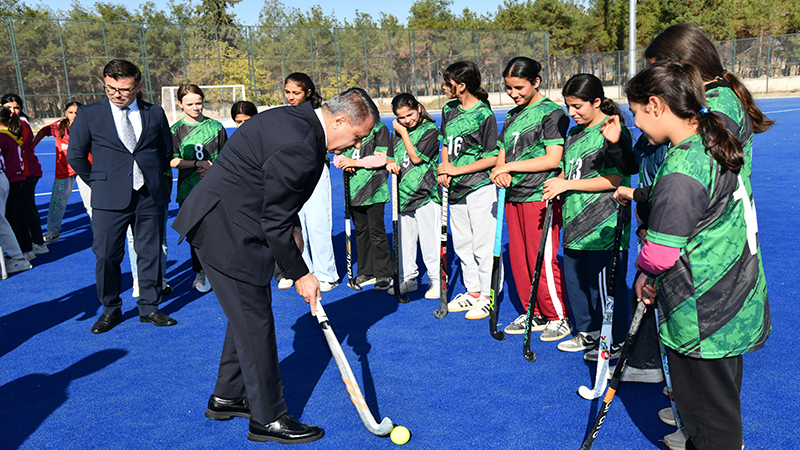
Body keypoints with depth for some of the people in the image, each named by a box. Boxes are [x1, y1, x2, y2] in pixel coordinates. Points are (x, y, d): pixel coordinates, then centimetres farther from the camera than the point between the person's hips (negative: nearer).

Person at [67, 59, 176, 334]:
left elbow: (167, 151, 17)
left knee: (151, 254, 7)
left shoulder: (155, 113, 7)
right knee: (107, 257, 2)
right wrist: (98, 183, 7)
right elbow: (75, 155, 9)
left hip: (151, 197, 1)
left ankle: (149, 308, 20)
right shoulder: (89, 115, 2)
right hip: (109, 199, -1)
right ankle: (110, 310, 20)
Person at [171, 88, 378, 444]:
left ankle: (227, 397, 35)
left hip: (228, 223, 11)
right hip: (227, 230, -11)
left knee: (248, 314, 19)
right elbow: (275, 222, -21)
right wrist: (299, 274, -11)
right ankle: (268, 419, 12)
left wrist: (292, 231, 13)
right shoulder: (298, 147, -26)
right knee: (255, 323, -2)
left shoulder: (297, 119, 7)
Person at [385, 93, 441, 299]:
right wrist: (390, 163, -5)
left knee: (429, 240, -3)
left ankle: (437, 281, 9)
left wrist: (404, 134, -10)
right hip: (403, 193, 6)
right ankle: (408, 278, 25)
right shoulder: (397, 131, 12)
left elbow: (416, 158, -15)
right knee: (405, 239, 13)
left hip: (425, 194, -6)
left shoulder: (430, 130, -7)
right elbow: (390, 156, 18)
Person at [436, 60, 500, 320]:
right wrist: (444, 170, 2)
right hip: (456, 189, 8)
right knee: (462, 243, 14)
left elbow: (492, 158, -13)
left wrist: (456, 170, -13)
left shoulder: (484, 115, -12)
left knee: (483, 244, -2)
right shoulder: (449, 110, 10)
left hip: (479, 187, -8)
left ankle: (488, 296, 9)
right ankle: (472, 291, 27)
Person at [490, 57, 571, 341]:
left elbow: (552, 159, -15)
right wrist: (500, 172, -7)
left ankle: (559, 318, 12)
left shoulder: (552, 113, -7)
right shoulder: (512, 116, 15)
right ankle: (534, 314, 25)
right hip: (513, 197, 8)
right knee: (518, 260, 11)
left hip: (540, 197, -8)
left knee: (542, 261, -4)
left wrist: (510, 166, -14)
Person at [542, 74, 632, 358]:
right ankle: (588, 333, 33)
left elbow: (613, 180, -18)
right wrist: (556, 184, 1)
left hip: (604, 227, -9)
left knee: (605, 285, 0)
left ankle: (616, 342, 18)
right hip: (575, 223, 9)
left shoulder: (613, 131, -11)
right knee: (573, 279, 16)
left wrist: (566, 184, -17)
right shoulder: (574, 134, 15)